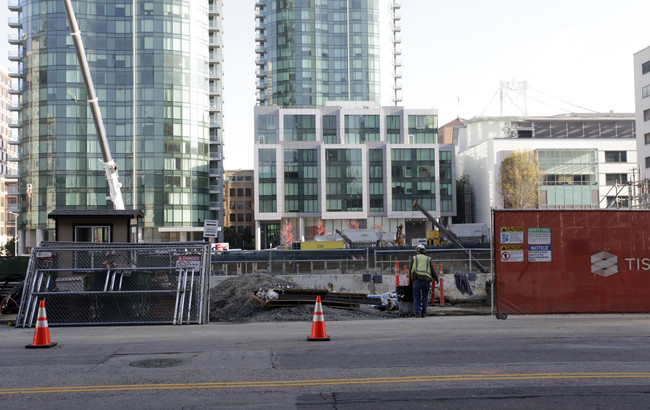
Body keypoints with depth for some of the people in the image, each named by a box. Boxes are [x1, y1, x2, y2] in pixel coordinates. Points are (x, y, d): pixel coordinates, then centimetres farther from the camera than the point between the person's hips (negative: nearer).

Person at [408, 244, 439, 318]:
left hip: (417, 279, -1)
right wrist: (436, 279, 25)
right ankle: (423, 313, 7)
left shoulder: (414, 258, 14)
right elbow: (433, 271, 11)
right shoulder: (428, 259, 17)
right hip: (426, 281, 1)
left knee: (417, 297, 5)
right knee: (425, 297, 11)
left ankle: (418, 312, -7)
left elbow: (410, 271, 14)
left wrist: (411, 280, 25)